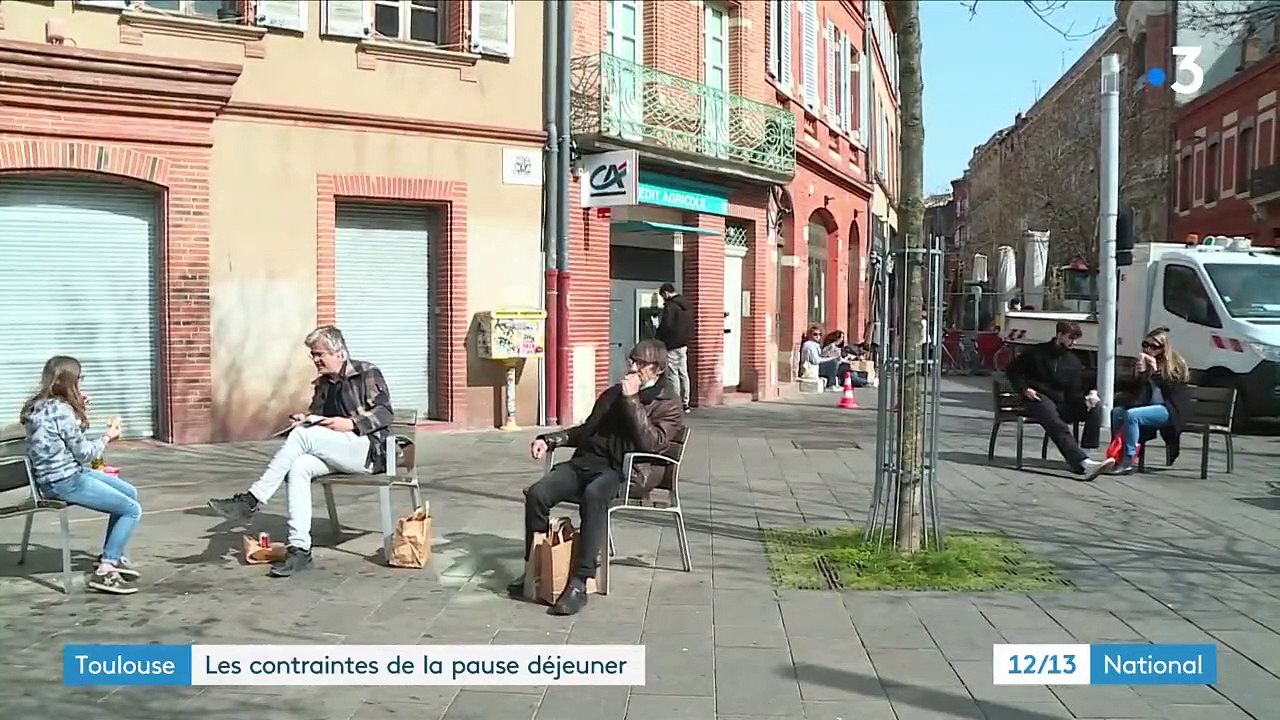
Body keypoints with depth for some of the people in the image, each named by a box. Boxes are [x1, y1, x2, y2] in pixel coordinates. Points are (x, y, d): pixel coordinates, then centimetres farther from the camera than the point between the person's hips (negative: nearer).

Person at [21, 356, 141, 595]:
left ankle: (111, 555, 27)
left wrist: (79, 411, 11)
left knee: (130, 492, 20)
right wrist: (108, 436, 1)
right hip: (65, 482, -10)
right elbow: (84, 453, -15)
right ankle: (105, 571, -10)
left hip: (65, 474, 11)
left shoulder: (41, 405, 10)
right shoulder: (61, 410, -20)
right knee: (133, 510, -10)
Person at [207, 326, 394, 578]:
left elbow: (384, 413, -6)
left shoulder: (367, 373, 2)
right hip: (336, 454, 7)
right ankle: (299, 549, -30)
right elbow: (317, 417, 27)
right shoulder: (322, 384, 21)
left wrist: (351, 423, -17)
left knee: (302, 434, -27)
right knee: (298, 467, -26)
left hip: (369, 449, -6)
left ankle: (253, 500, -24)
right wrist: (305, 419, 4)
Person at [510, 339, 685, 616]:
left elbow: (650, 443, -12)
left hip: (624, 471, -6)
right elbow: (585, 430, 34)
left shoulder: (669, 407, 6)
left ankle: (579, 584, -39)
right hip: (586, 460, 6)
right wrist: (550, 440, 18)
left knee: (593, 494, -40)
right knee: (537, 494, -19)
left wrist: (631, 400, -11)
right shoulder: (613, 394, 26)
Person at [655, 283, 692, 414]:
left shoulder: (670, 306, -15)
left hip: (671, 346, -9)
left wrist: (657, 342, -7)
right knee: (684, 373, 11)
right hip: (684, 344, 9)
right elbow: (691, 325, 18)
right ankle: (685, 404, 15)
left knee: (673, 375, -4)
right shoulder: (685, 306, 12)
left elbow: (665, 326, -18)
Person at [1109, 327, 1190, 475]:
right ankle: (1118, 454, -20)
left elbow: (1171, 392, -14)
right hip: (1146, 406, 7)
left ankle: (1129, 460, -30)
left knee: (1131, 415, -30)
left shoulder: (1176, 364, -2)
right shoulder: (1142, 362, 13)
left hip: (1169, 410, -7)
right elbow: (1129, 390, 11)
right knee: (1117, 412, -18)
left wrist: (1156, 371, -19)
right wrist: (1137, 375, -7)